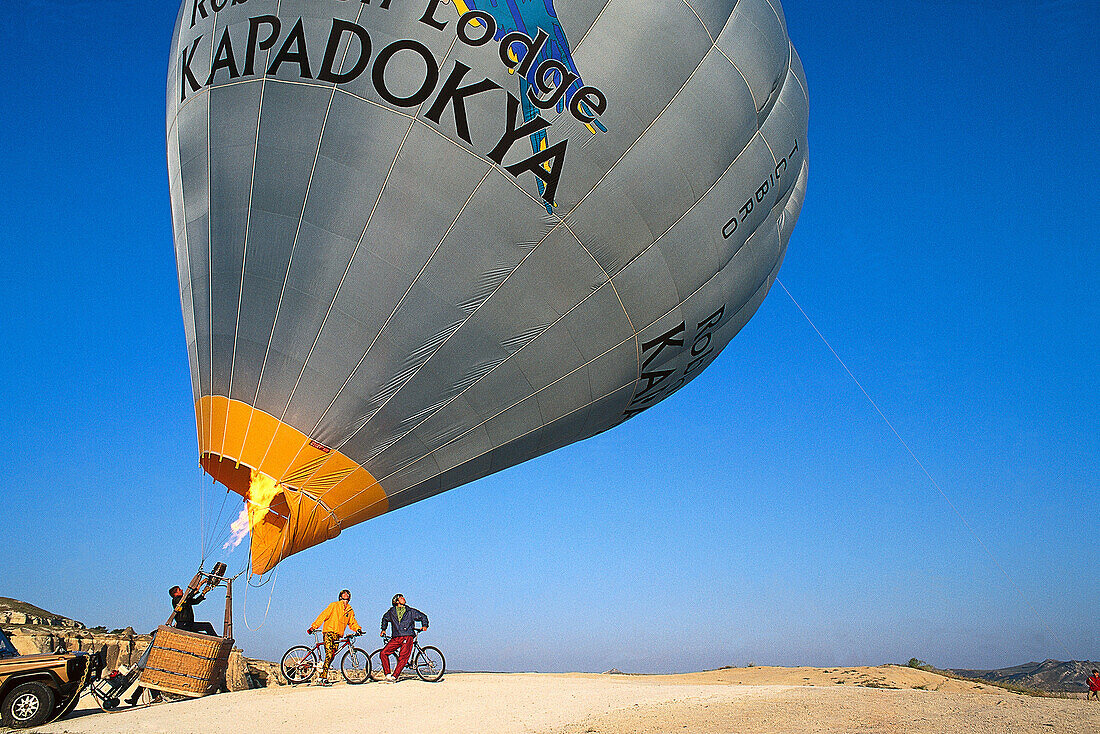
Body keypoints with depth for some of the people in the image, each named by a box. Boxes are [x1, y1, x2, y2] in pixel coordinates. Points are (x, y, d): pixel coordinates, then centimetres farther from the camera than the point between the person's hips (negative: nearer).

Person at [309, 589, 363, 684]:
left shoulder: (350, 610, 18)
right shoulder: (334, 605, 4)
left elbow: (352, 622, 16)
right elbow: (323, 615, -1)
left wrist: (358, 629, -4)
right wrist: (314, 626, -7)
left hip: (338, 635, 5)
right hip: (329, 631, -5)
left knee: (332, 656, 0)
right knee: (329, 654, -17)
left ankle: (322, 676, 12)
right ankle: (324, 678, -15)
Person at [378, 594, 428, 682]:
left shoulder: (410, 611, 9)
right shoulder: (391, 611, 13)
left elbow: (423, 616, 18)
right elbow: (385, 618, 35)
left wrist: (424, 625, 5)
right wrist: (383, 629, 32)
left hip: (408, 637, -2)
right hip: (396, 638, 2)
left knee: (402, 658, -15)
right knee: (384, 653, -13)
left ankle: (394, 677, -9)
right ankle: (388, 675, -5)